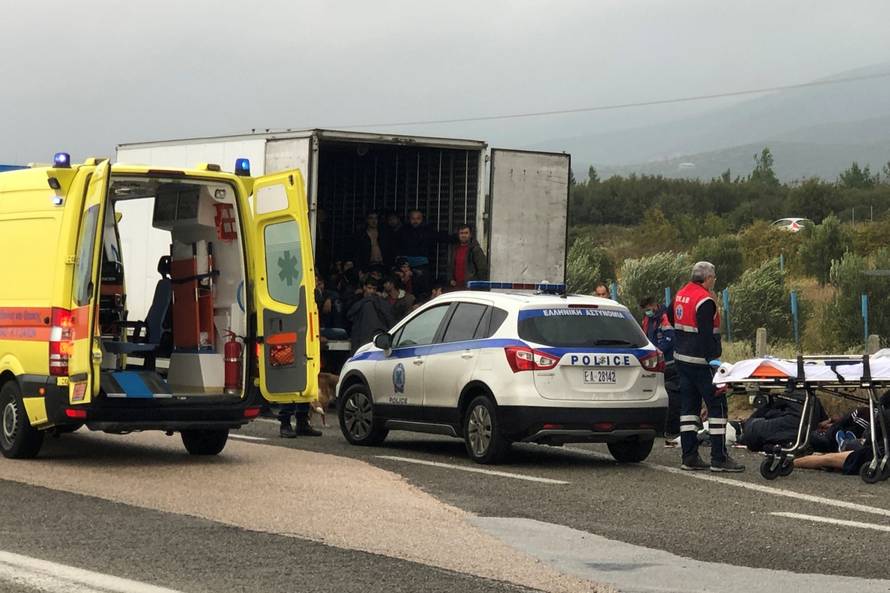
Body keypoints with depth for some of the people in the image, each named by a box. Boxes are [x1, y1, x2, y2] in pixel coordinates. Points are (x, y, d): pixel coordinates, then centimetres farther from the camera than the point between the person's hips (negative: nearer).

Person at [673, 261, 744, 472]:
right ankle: (719, 458, -8)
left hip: (682, 358, 9)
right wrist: (713, 359, -23)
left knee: (689, 405, 11)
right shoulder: (704, 301, -16)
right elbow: (706, 334, -22)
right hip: (700, 362, -9)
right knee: (717, 405, -5)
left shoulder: (681, 295, 13)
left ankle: (689, 456, 11)